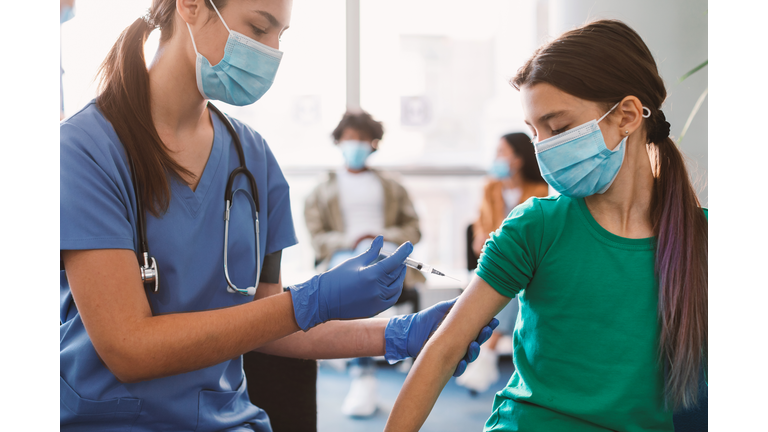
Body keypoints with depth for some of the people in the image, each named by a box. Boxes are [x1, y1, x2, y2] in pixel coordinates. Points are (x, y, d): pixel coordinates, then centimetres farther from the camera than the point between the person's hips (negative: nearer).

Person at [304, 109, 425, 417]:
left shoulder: (391, 188, 26)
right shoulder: (322, 192, 23)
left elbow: (413, 230, 16)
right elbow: (317, 239, 11)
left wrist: (381, 237, -2)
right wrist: (348, 240, -7)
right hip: (342, 256, 0)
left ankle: (360, 373, -33)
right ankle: (364, 375, -37)